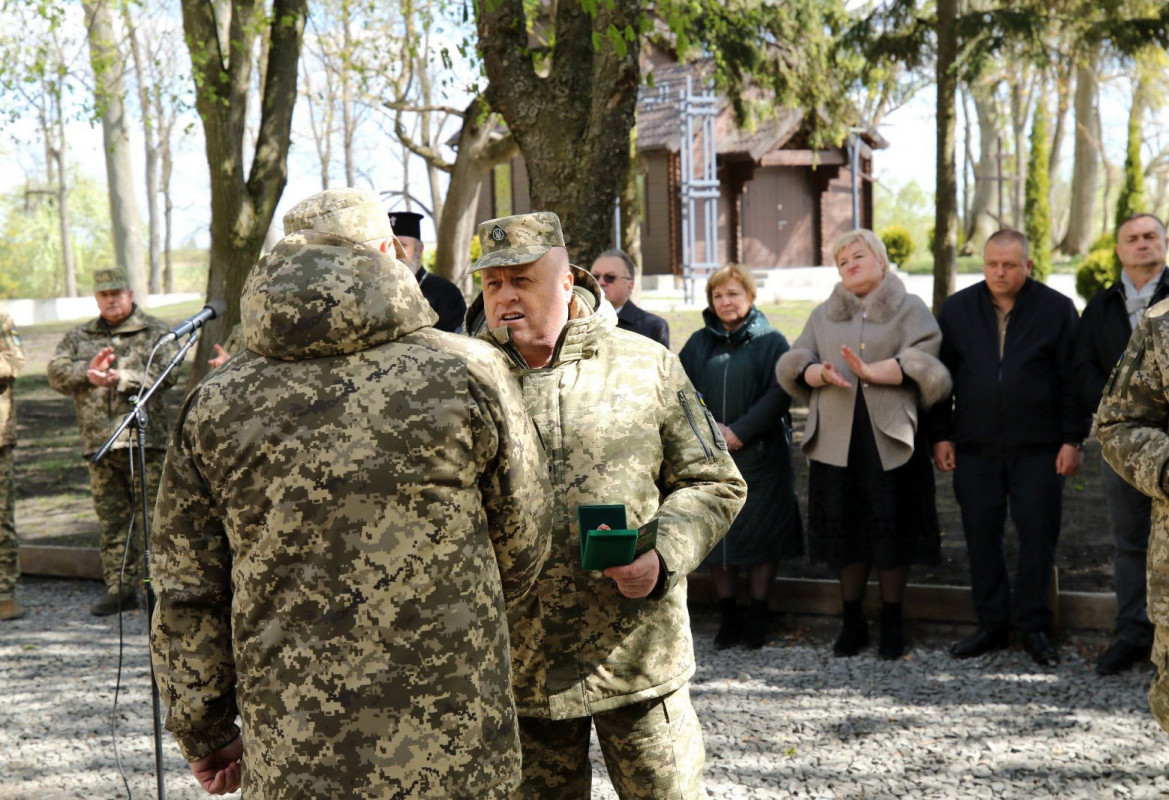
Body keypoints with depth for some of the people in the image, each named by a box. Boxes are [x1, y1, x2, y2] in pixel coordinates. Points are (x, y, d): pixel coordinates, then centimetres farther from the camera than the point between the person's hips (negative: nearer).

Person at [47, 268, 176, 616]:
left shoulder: (156, 332, 6)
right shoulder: (79, 337, 18)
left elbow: (166, 373, -9)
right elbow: (56, 373, 6)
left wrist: (120, 379, -18)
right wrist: (89, 370, -12)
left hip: (145, 440, -4)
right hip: (99, 442, 4)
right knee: (112, 519, 7)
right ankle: (120, 588, 15)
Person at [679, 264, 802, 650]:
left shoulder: (771, 341, -1)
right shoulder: (699, 342, 10)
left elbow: (779, 394, -9)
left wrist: (739, 431, -16)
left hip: (759, 455, -3)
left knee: (761, 535, 1)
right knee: (715, 535, 6)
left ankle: (757, 617, 12)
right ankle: (728, 615, 17)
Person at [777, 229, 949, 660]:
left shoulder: (909, 309, 4)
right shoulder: (823, 315, 17)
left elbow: (919, 362, -12)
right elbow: (794, 364, 7)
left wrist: (871, 372, -26)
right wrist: (820, 374, -15)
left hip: (890, 437, -3)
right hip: (837, 439, 3)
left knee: (892, 530, 1)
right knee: (845, 530, 7)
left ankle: (892, 623, 14)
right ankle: (852, 621, 19)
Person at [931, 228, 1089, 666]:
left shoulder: (1057, 309, 0)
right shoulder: (957, 309, 6)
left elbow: (1071, 379, 1)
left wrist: (1073, 439, -3)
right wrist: (941, 436, 4)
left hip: (1038, 449, -2)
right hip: (975, 447, 2)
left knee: (1038, 535, 3)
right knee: (981, 534, 5)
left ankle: (1034, 626, 15)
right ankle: (991, 624, 17)